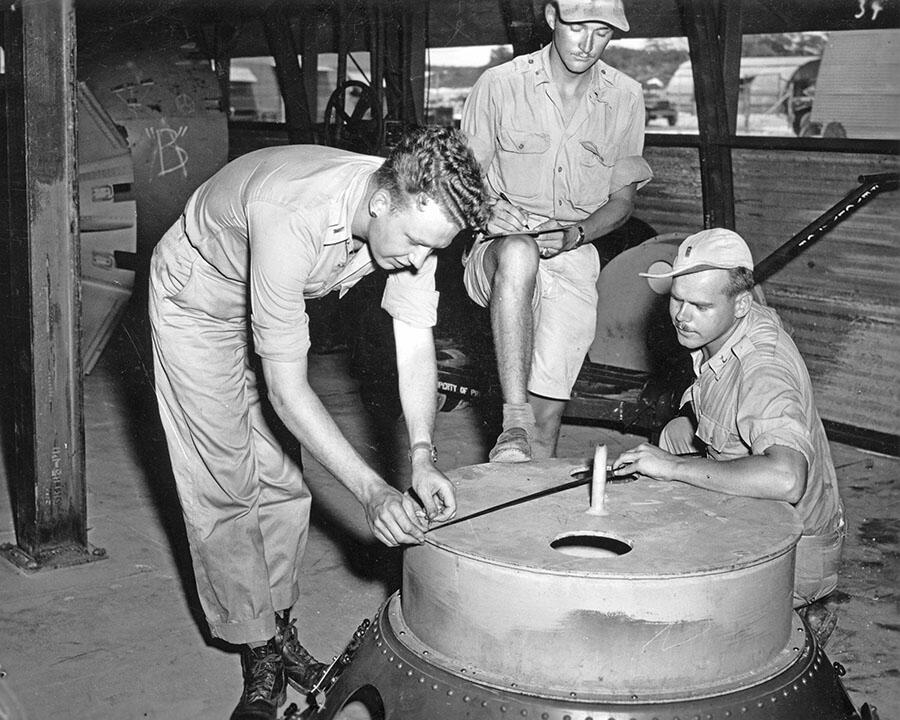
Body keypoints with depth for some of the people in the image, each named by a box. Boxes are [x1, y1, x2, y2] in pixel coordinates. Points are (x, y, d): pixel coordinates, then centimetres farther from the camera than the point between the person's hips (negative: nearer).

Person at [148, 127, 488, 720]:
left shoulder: (416, 211, -26)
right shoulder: (292, 218, -45)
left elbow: (416, 342, -20)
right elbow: (286, 390, -40)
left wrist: (422, 455, -33)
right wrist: (372, 491, -42)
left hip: (279, 300, 6)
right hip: (198, 299, -5)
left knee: (282, 475, 6)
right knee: (227, 482, -5)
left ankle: (281, 629, 23)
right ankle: (260, 659, 7)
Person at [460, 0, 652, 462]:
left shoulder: (626, 98, 4)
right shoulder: (499, 85, -3)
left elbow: (622, 200, 10)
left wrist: (573, 234, -10)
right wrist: (489, 218, -19)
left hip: (573, 256, 2)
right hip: (499, 247, -2)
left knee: (549, 410, -11)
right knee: (518, 254, -40)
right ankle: (514, 421, -40)